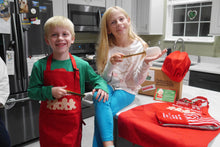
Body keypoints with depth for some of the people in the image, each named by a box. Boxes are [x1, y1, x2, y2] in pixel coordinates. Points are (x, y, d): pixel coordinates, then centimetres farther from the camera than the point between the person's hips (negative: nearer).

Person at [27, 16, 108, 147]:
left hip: (73, 121, 0)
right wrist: (50, 92, -18)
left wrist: (102, 87, -11)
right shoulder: (40, 66, -5)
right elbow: (32, 91, -2)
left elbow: (97, 78, 9)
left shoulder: (81, 65, -4)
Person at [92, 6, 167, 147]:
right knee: (100, 97, -32)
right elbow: (104, 78, -4)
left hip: (127, 90, -2)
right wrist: (111, 63, -24)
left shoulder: (140, 47, -7)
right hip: (109, 86, 3)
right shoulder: (107, 47, 0)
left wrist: (146, 63, -26)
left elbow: (137, 81, -8)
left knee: (101, 113, -28)